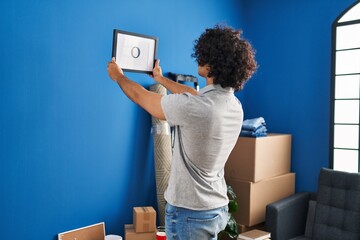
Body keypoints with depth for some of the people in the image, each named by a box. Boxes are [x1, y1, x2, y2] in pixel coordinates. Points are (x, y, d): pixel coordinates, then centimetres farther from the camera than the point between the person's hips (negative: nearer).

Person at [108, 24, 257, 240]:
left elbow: (141, 96, -10)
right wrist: (161, 79, 31)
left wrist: (118, 76, 11)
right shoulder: (235, 106, -3)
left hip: (189, 214, -7)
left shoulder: (193, 108, -27)